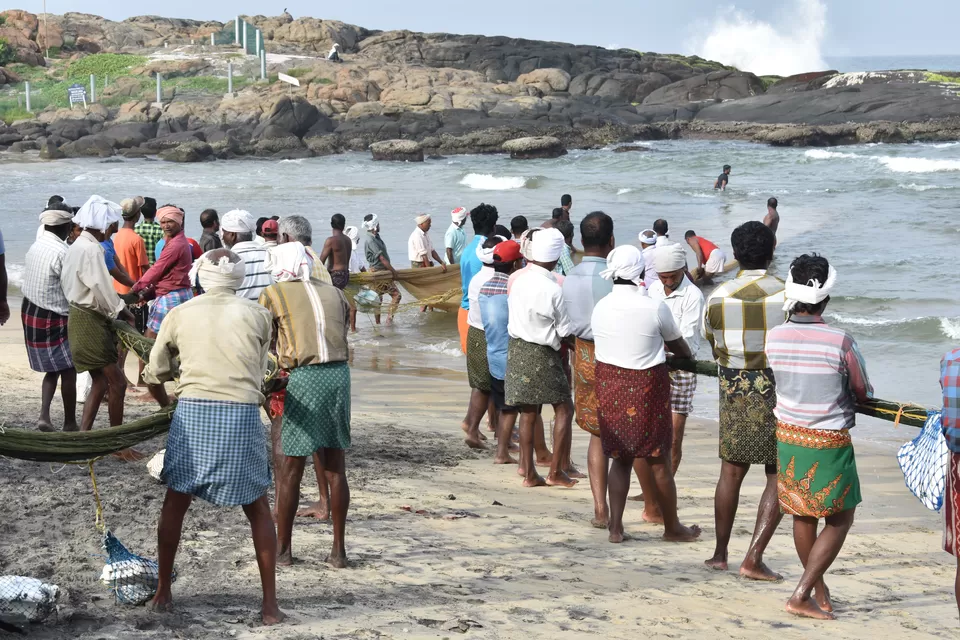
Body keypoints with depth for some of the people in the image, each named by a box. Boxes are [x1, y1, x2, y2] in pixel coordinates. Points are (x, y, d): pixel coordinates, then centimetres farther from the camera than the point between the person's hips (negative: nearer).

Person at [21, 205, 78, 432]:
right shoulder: (62, 252, -20)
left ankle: (44, 414, 4)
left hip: (30, 311, 8)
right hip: (53, 318, -8)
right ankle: (69, 423, 12)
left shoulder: (35, 247, 6)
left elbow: (30, 280, 10)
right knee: (68, 370, 4)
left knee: (52, 369, 17)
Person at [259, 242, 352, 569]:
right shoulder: (334, 293, 15)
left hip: (302, 376, -4)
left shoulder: (274, 294, 3)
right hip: (339, 373, 4)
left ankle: (283, 549, 16)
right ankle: (338, 550, 16)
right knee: (335, 468, 12)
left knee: (289, 470, 7)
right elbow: (341, 334, 11)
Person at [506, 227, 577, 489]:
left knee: (528, 413, 12)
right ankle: (555, 472, 6)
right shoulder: (553, 289, -18)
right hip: (542, 354, -6)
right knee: (563, 409, 7)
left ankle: (529, 473, 15)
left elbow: (513, 316, 8)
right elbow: (565, 331, -12)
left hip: (516, 347, 6)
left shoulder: (518, 281, -1)